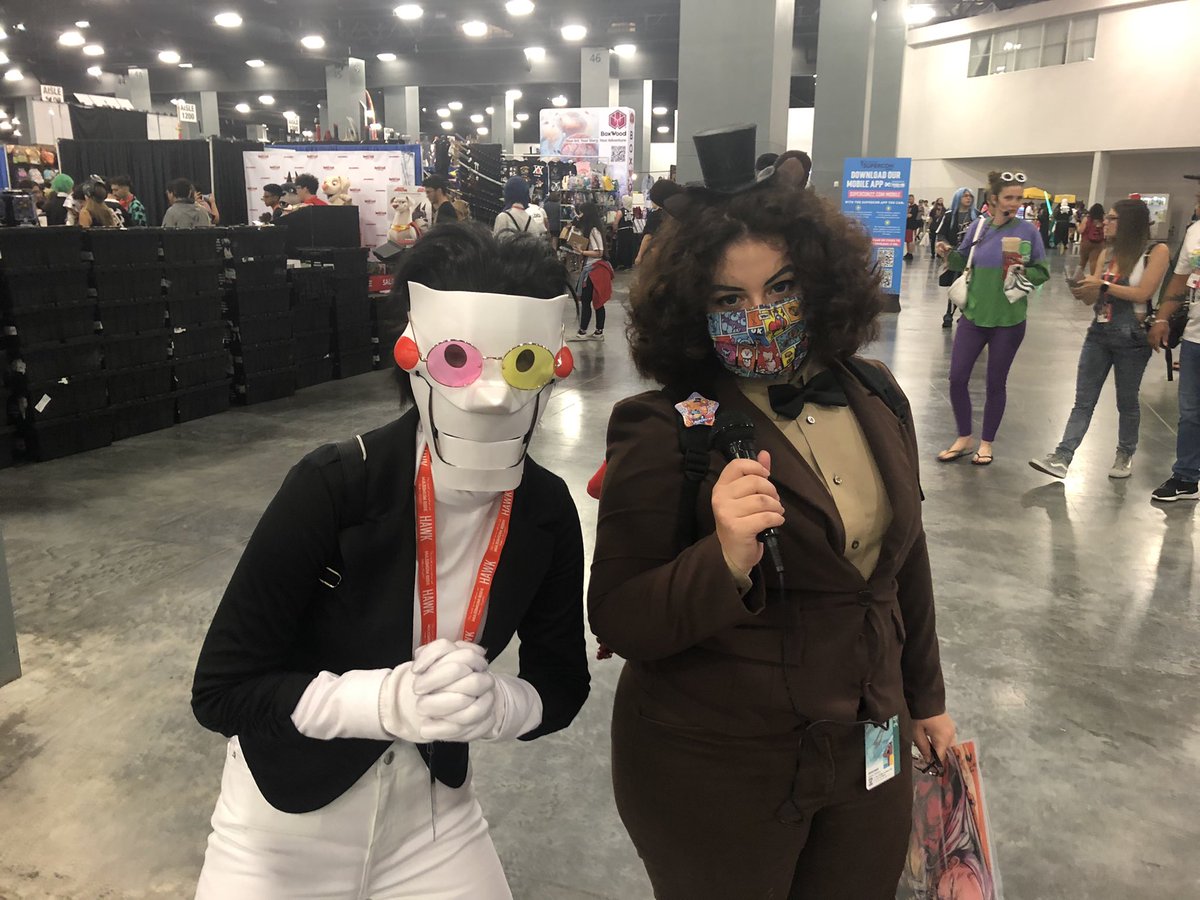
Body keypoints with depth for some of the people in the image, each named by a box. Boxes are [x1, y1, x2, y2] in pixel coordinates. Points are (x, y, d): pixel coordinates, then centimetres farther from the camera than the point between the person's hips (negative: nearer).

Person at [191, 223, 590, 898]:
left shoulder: (548, 510, -14)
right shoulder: (333, 487, -27)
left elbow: (563, 683, -4)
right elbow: (221, 690, -22)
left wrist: (495, 703, -25)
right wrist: (386, 700, -35)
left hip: (435, 809, 4)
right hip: (290, 815, -3)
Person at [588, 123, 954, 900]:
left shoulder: (874, 395, -3)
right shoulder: (666, 429, -19)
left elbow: (905, 553, 10)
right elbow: (618, 622, -18)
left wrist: (926, 694, 18)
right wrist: (725, 562, -35)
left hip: (870, 753, 5)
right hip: (715, 778, -5)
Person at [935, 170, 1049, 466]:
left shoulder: (1028, 230, -7)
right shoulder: (978, 227, -1)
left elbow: (1043, 272, -3)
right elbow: (963, 262, 9)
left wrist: (1023, 272, -23)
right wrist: (948, 254, -11)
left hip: (1008, 321, -2)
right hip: (974, 316, 2)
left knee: (996, 383, 9)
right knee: (957, 379, 1)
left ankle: (986, 443, 24)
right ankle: (965, 438, 20)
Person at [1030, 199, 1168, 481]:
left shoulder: (1157, 251, -6)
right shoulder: (1107, 254, 10)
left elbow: (1143, 293, -15)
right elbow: (1091, 297, 4)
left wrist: (1102, 285, -12)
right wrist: (1082, 289, -18)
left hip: (1132, 338, -5)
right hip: (1098, 333, 5)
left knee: (1126, 401, 9)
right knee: (1083, 401, 1)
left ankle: (1125, 455, 27)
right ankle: (1062, 458, -4)